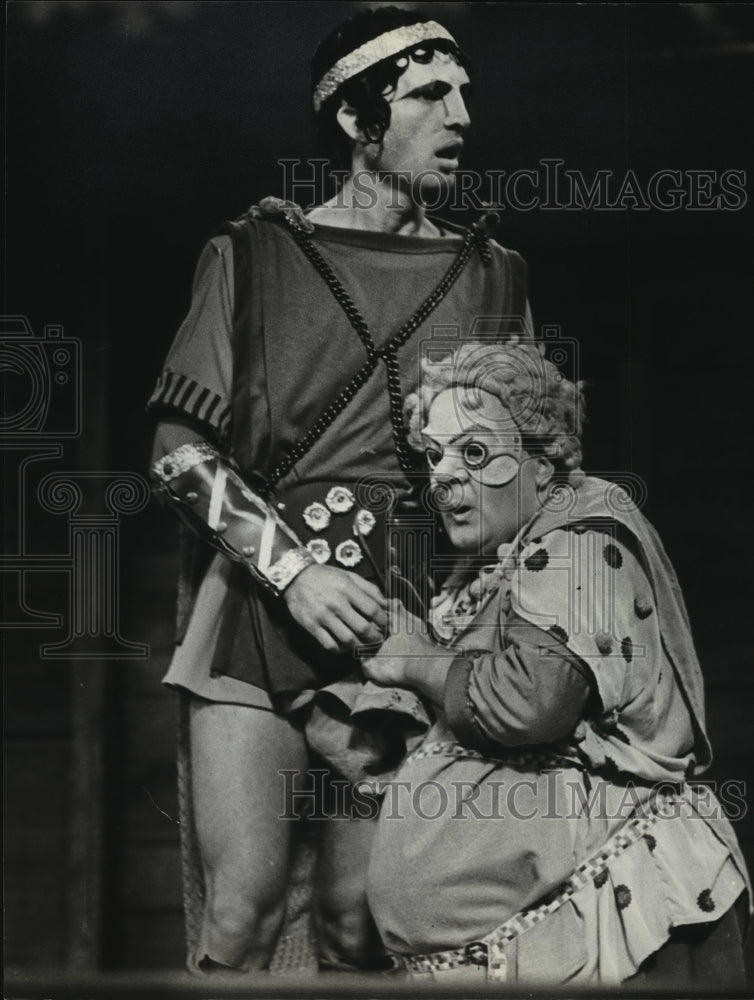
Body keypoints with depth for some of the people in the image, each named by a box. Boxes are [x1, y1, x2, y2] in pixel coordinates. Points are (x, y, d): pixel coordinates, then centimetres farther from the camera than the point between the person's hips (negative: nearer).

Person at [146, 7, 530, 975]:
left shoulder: (492, 278, 13)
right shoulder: (253, 256, 6)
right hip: (258, 607, -2)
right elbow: (179, 449, 2)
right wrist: (292, 569, -11)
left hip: (404, 626, 2)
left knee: (359, 920, 0)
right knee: (242, 909, -11)